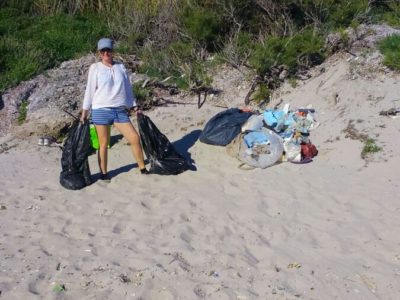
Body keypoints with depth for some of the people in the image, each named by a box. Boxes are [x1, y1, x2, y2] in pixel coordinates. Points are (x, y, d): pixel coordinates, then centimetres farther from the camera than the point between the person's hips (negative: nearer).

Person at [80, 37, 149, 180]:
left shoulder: (121, 67, 11)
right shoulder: (95, 68, 2)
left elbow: (128, 88, 15)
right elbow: (90, 90, 2)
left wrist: (134, 107, 12)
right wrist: (84, 111, 0)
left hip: (120, 111, 3)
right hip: (101, 110, -3)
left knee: (135, 138, -2)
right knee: (103, 143, 2)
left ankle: (143, 168, 13)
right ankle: (103, 173, 15)